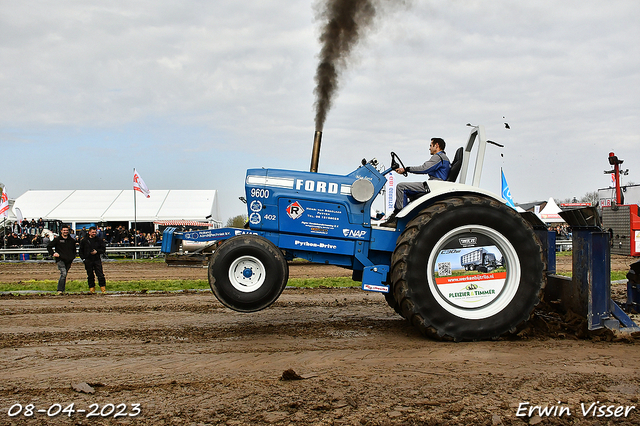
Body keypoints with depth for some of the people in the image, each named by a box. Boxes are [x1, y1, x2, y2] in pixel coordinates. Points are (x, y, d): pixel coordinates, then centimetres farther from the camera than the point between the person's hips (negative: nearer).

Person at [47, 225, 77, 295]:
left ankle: (62, 290, 18)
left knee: (64, 275, 9)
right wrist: (53, 253, -3)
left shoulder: (72, 240, 14)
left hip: (68, 261, 4)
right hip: (60, 260, -4)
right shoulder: (57, 239, 3)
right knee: (63, 273, -21)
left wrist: (73, 256, 13)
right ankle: (60, 290, -20)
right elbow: (48, 246, 9)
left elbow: (74, 250, 29)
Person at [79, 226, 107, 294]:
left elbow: (103, 249, 7)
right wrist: (83, 258, 1)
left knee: (100, 275, -6)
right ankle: (92, 289, 15)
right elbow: (81, 251, 12)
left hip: (97, 260, 0)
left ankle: (103, 289, -2)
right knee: (90, 275, 5)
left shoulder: (99, 240, 7)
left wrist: (97, 251, -9)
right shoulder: (84, 240, 7)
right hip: (88, 261, 0)